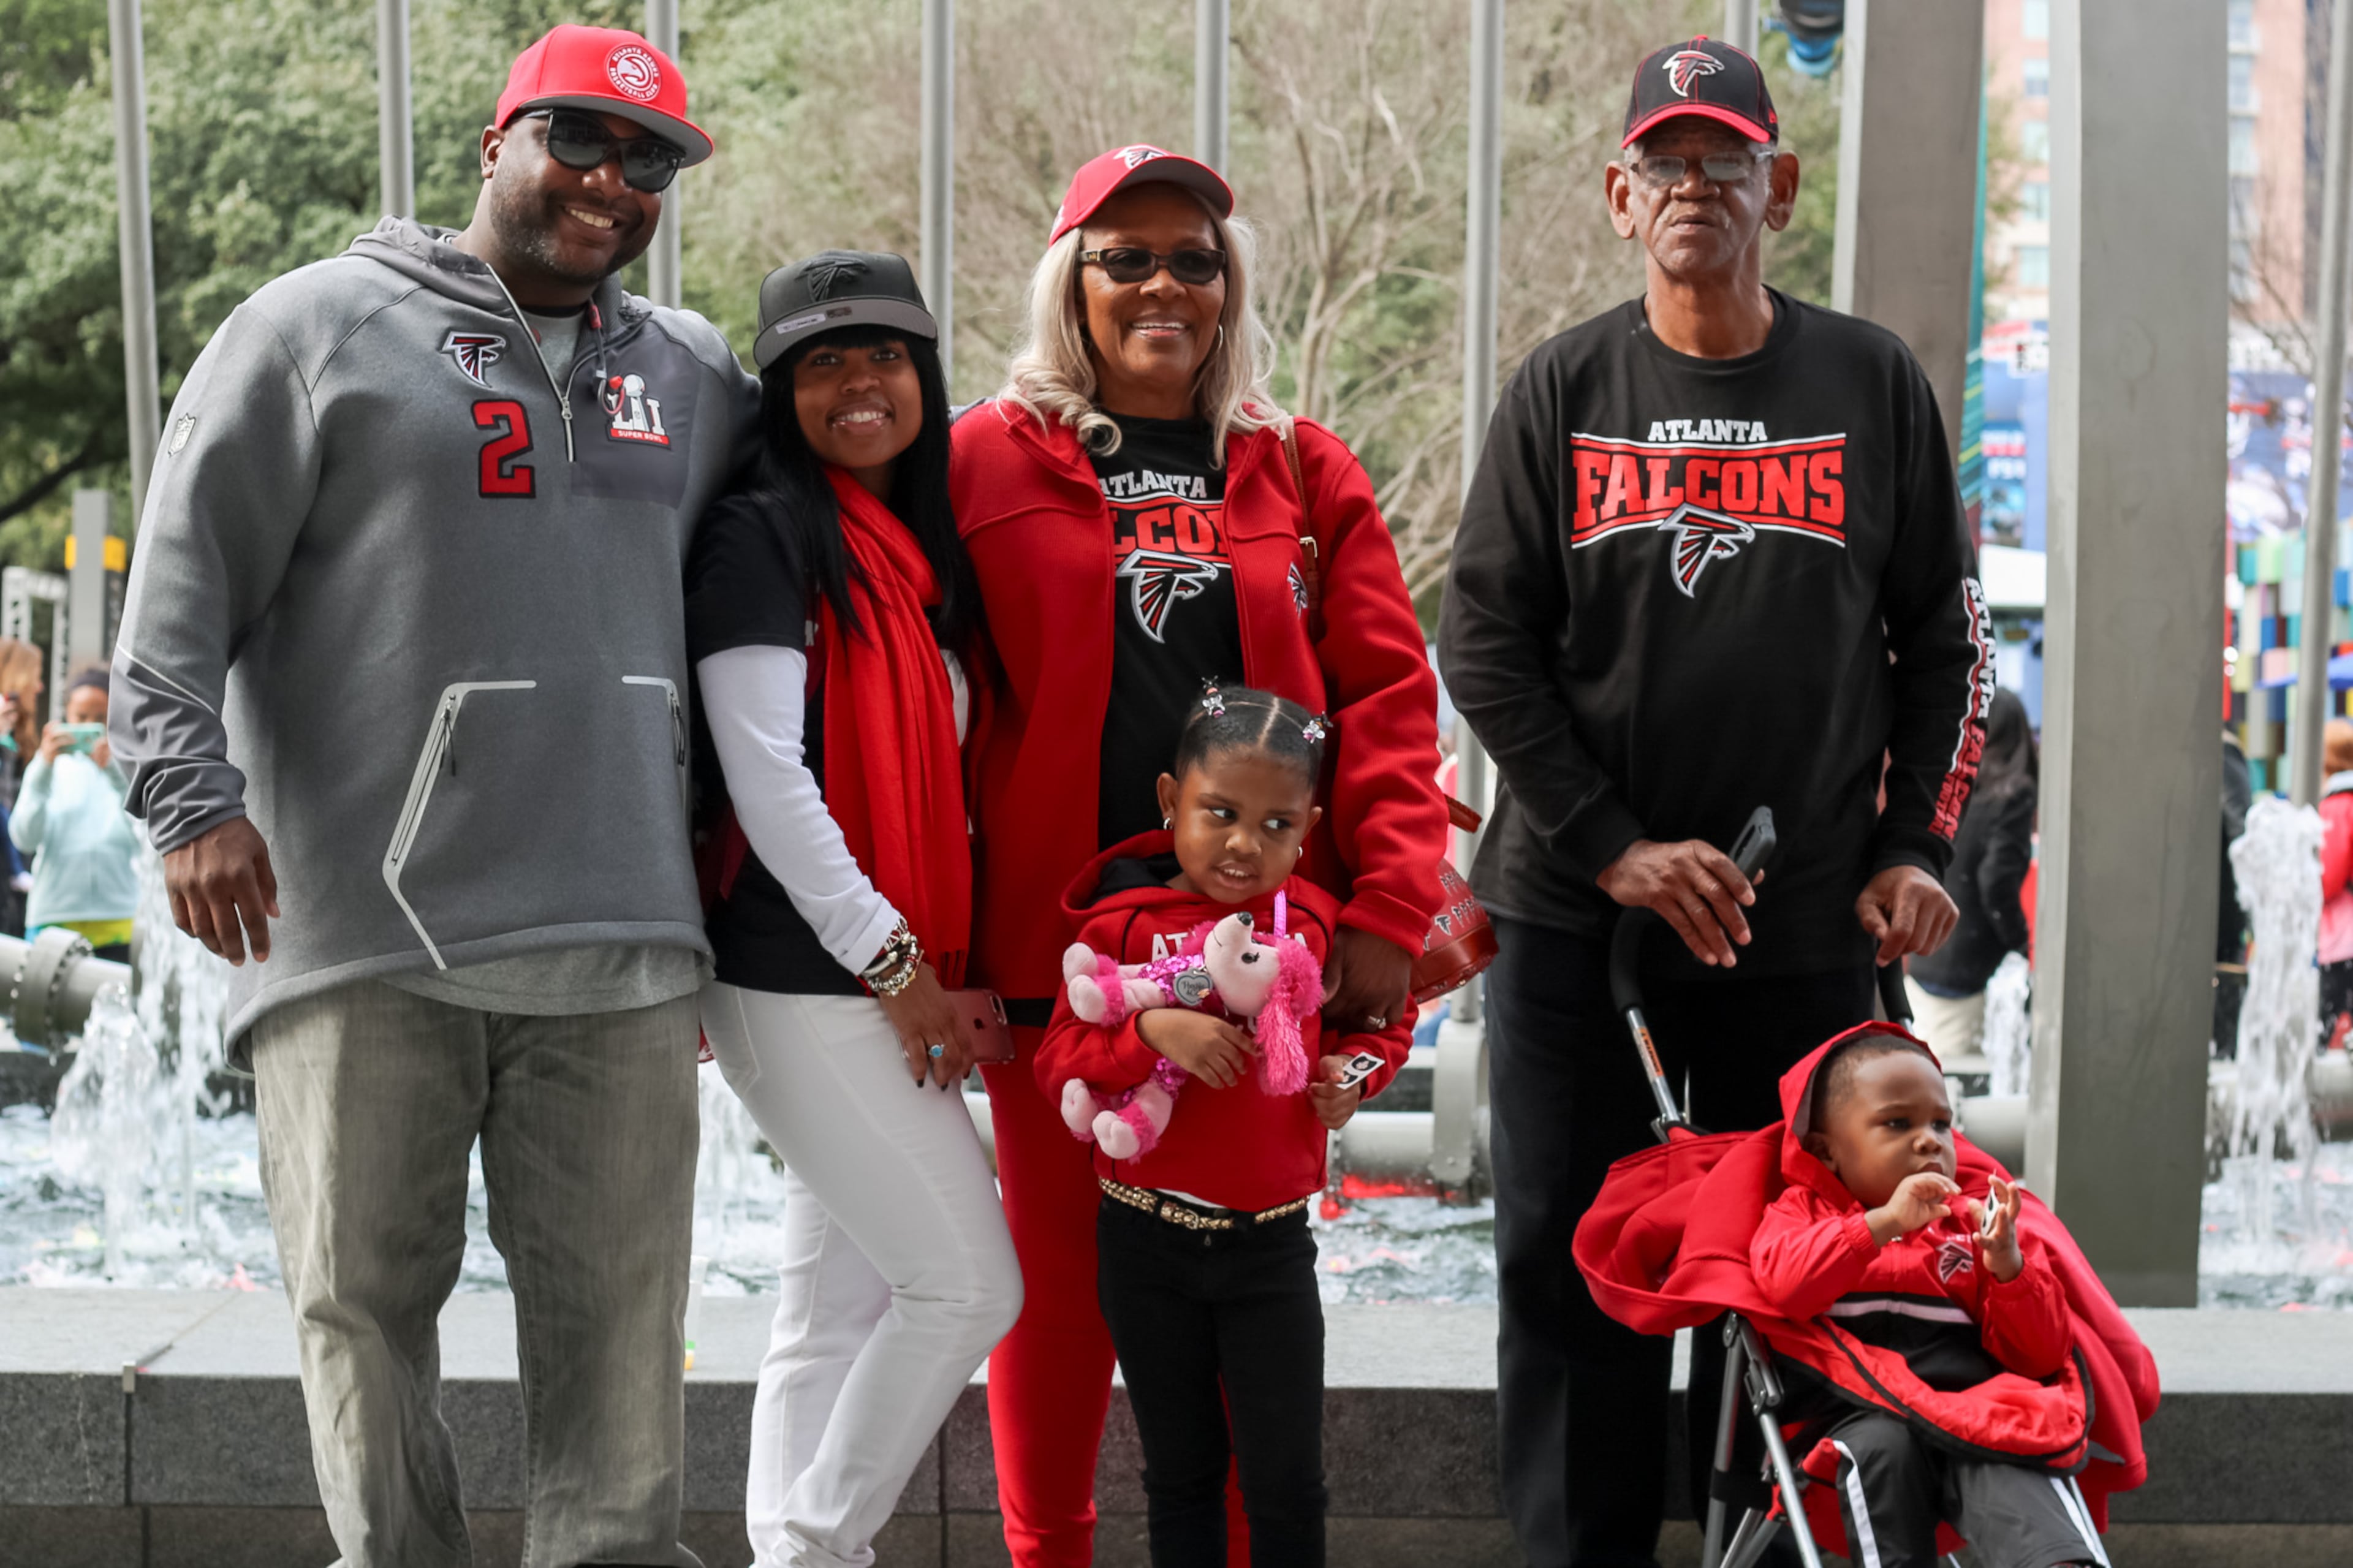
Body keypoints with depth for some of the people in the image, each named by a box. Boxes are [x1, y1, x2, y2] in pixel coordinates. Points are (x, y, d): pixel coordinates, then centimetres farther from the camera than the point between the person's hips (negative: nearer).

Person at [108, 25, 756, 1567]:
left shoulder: (695, 377, 18)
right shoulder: (323, 326, 5)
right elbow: (187, 580, 0)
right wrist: (193, 791, -11)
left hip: (618, 933, 3)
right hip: (361, 929, -3)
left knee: (618, 1310, 1)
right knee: (367, 1297, 1)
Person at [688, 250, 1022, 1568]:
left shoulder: (928, 554, 16)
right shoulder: (763, 536, -8)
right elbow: (764, 775, -15)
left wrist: (948, 964, 8)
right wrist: (894, 961, -14)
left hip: (902, 985, 8)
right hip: (803, 976, -8)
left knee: (843, 1310, 9)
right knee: (970, 1282, -9)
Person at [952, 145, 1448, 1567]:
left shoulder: (1306, 476, 10)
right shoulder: (986, 462, 4)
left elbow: (1388, 697, 4)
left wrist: (1389, 907, -7)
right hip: (1053, 942, -1)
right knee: (1061, 1270, 7)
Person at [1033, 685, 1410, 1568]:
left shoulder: (1317, 925, 0)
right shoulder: (1122, 923, -6)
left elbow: (1381, 1017, 18)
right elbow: (1060, 1066, -11)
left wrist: (1357, 1067, -3)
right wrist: (1151, 1033, -27)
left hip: (1270, 1239, 1)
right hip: (1147, 1239, -1)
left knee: (1287, 1478, 4)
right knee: (1181, 1471, 13)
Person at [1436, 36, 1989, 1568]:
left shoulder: (1871, 381, 5)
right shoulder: (1565, 389, 3)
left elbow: (1947, 634, 9)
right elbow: (1485, 638, 0)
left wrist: (1915, 847, -2)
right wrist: (1611, 846, -10)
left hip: (1805, 924, 0)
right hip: (1572, 917, 0)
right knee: (1573, 1267, 4)